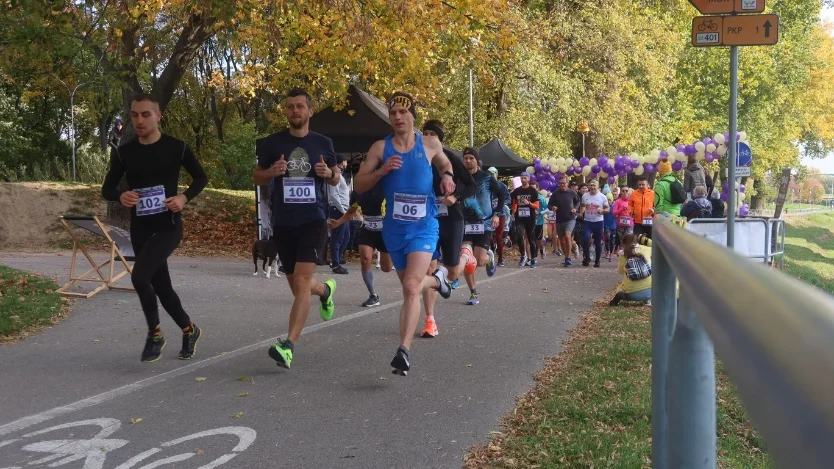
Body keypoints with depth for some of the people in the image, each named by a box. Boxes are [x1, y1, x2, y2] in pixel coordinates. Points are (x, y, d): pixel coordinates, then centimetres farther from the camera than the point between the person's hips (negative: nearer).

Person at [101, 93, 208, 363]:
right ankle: (189, 330, 35)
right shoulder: (123, 153, 2)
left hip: (168, 226, -4)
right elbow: (107, 189, 8)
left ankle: (154, 334, -3)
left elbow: (201, 178, 7)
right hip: (140, 229, 4)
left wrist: (185, 197, -12)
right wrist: (121, 197, -16)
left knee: (139, 276, -23)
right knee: (161, 285, 12)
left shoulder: (176, 148, -5)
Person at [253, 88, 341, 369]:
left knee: (301, 282, -16)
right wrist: (271, 171, -12)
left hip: (313, 221, -2)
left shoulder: (322, 143, 3)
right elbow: (257, 177, 11)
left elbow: (336, 179, 15)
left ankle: (288, 346, -18)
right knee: (297, 286, 13)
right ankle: (325, 290, 48)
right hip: (283, 223, 2)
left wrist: (329, 173, -10)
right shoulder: (273, 143, 3)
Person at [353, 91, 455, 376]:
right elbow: (358, 186, 0)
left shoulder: (430, 145, 0)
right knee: (410, 285, 18)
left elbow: (445, 164, 22)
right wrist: (382, 171, -17)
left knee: (411, 288, -18)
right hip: (394, 227, 3)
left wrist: (447, 176, -1)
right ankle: (436, 279, 54)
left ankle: (404, 351, -20)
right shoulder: (380, 148, -1)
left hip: (424, 226, -3)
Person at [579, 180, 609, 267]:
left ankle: (597, 261, 20)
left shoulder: (602, 197, -3)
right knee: (585, 239, -17)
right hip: (587, 221, 1)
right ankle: (587, 257, 2)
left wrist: (602, 211, -19)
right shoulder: (584, 196, 5)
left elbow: (608, 208, 1)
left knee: (598, 243, 6)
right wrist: (581, 213, 2)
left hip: (598, 222, -1)